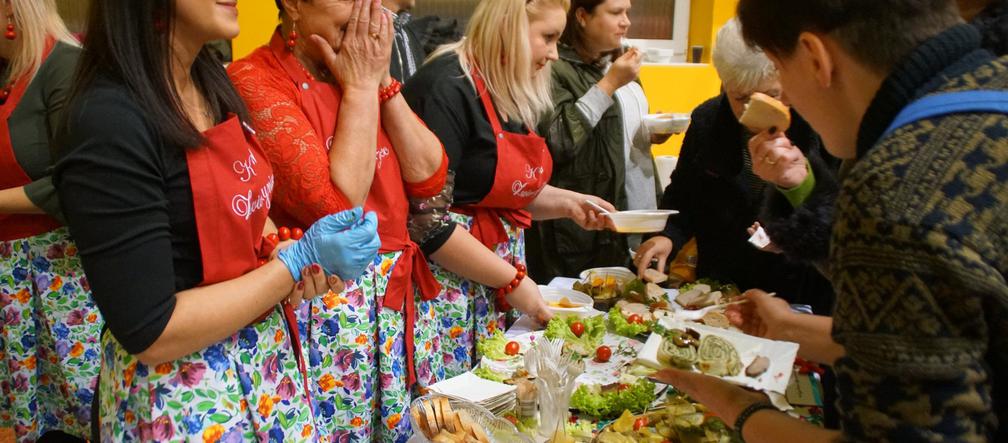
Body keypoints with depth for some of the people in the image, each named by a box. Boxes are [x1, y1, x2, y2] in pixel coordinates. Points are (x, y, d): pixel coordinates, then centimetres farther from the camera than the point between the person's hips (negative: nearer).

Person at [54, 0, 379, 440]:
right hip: (179, 389, -7)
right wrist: (296, 261, -21)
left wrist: (284, 253, -6)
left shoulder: (210, 79, 0)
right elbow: (150, 332, -23)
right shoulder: (108, 123, -24)